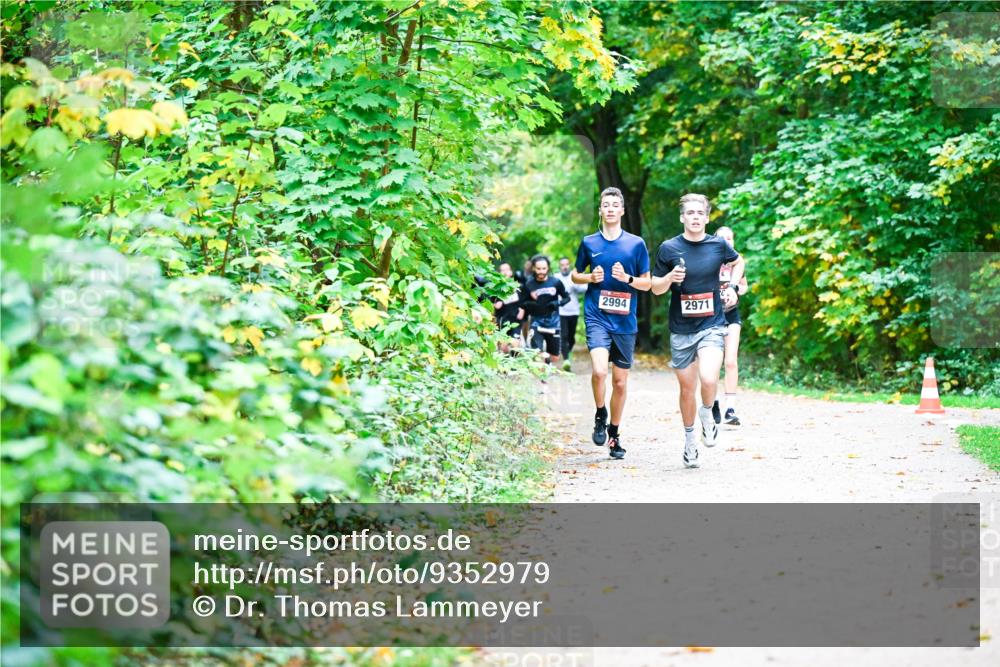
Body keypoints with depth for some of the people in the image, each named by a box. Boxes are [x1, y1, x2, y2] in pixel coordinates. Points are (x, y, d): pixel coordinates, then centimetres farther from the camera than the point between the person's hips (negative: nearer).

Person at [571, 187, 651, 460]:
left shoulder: (636, 244, 4)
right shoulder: (589, 243, 6)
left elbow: (647, 283, 7)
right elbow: (575, 275, 17)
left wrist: (627, 279, -13)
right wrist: (590, 278, -4)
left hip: (625, 321, 1)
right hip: (597, 317, -1)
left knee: (620, 381, 7)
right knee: (599, 370, -22)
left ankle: (614, 433, 23)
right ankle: (600, 415, 3)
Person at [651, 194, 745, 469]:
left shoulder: (718, 245, -1)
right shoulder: (669, 248, -3)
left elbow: (738, 262, 22)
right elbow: (656, 288, 3)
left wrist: (732, 286, 8)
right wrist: (671, 277, -16)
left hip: (712, 325, -1)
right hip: (681, 329, 1)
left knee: (709, 379, -23)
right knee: (687, 388, 9)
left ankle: (708, 413, 10)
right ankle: (689, 440, 31)